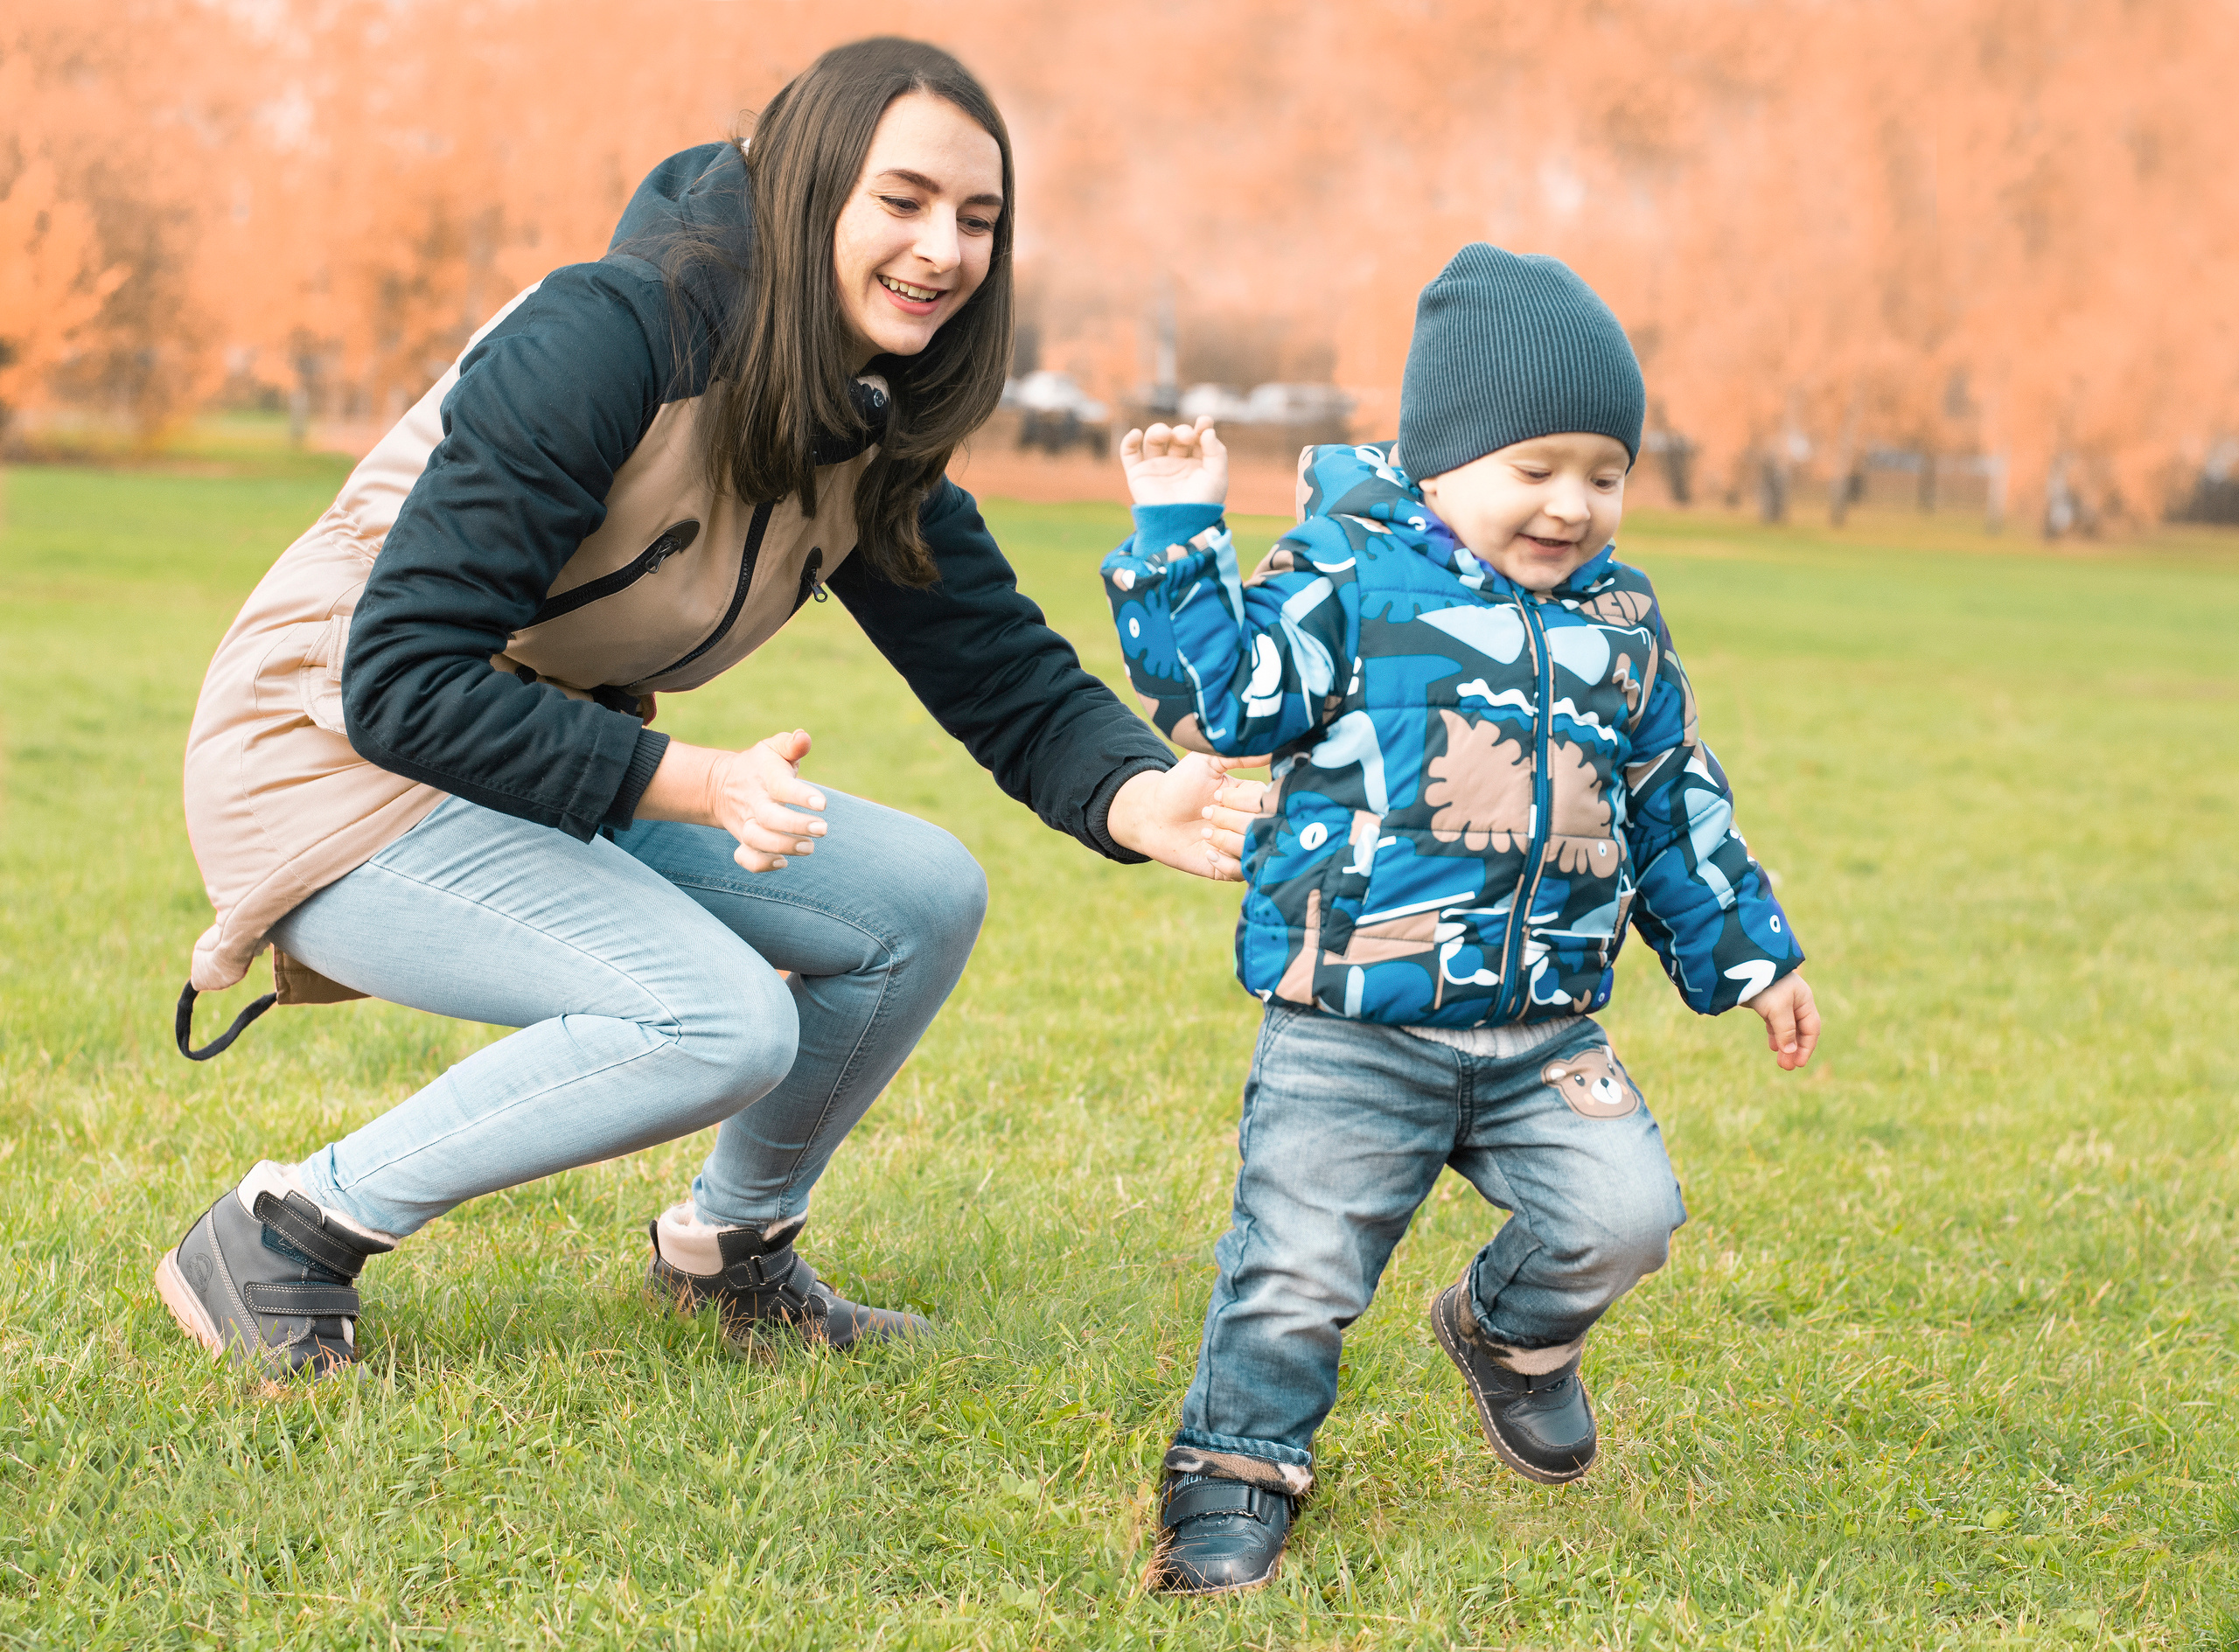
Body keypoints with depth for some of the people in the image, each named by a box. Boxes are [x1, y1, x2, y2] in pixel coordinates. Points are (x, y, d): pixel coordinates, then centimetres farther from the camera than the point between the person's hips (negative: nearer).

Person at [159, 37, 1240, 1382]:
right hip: (338, 769, -8)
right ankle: (289, 1236, -11)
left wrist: (1144, 799, -24)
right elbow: (402, 681, -28)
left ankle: (733, 1243, 19)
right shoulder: (604, 340, -26)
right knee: (722, 1024, -26)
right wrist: (693, 786, -35)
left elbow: (1013, 681, -2)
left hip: (557, 779, 8)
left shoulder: (876, 440, -1)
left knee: (925, 900, -3)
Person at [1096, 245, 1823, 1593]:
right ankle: (1237, 1474, 15)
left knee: (1623, 1216, -9)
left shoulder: (1621, 625, 11)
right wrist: (1180, 534, -16)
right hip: (1352, 1031, -4)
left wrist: (1748, 954, 21)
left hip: (1546, 1035, 4)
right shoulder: (1350, 579, -5)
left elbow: (1676, 812, 19)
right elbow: (1221, 691, -13)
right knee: (1299, 1268, -7)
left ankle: (1512, 1333, 24)